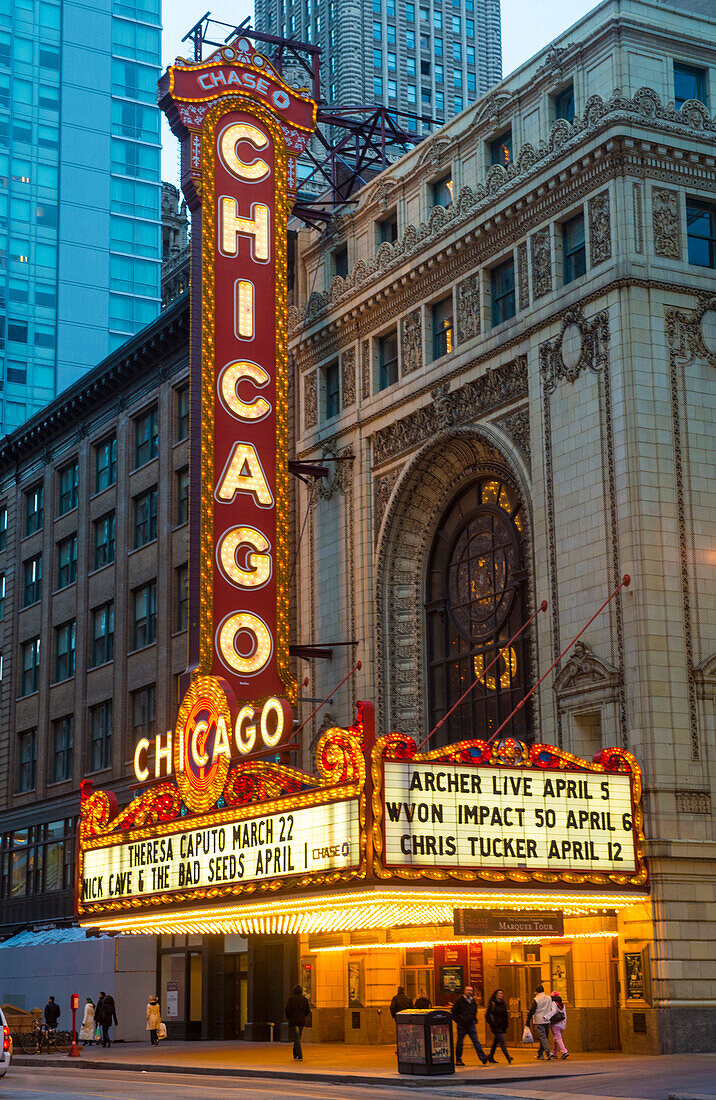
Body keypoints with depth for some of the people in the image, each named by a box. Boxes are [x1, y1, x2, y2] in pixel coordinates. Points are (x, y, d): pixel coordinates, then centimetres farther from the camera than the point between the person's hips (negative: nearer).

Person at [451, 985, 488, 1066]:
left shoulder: (473, 1001, 10)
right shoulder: (460, 1000, -7)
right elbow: (453, 1011, -4)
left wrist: (474, 1019, 14)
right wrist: (457, 1021, -9)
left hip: (471, 1024, 4)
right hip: (462, 1025, -4)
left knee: (476, 1041, -6)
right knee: (460, 1042, 4)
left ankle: (482, 1057, -15)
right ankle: (458, 1060, 14)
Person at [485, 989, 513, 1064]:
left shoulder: (503, 1003, 12)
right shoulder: (492, 1004, -7)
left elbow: (506, 1015, 23)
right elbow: (487, 1015, -7)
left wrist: (506, 1024, 14)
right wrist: (491, 1023, -14)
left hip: (502, 1026, 7)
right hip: (496, 1026, -7)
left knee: (496, 1042, 14)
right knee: (501, 1041, -14)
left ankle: (490, 1056, 27)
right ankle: (507, 1057, -21)